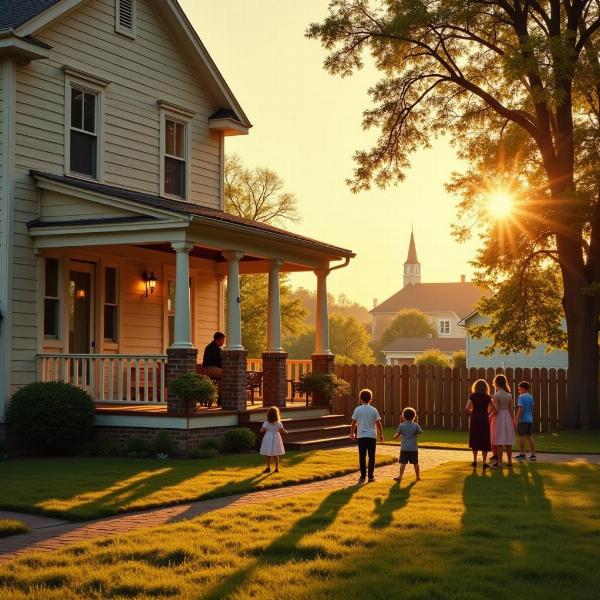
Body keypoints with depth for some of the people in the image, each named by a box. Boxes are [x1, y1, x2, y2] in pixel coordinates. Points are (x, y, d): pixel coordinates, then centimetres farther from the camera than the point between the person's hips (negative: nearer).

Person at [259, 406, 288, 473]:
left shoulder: (266, 423, -11)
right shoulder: (278, 423, -6)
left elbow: (262, 430, -11)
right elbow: (282, 430, -4)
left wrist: (261, 430, 12)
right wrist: (286, 432, 17)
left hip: (268, 439, -2)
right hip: (276, 439, 2)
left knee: (268, 455, 8)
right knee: (276, 455, 10)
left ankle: (268, 468, 8)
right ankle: (277, 468, 11)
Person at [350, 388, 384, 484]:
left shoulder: (357, 409, -2)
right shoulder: (374, 410, -2)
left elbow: (354, 423, 0)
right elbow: (378, 424, -1)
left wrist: (352, 433, 13)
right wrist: (381, 434, 10)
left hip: (361, 436, 0)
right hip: (372, 436, 0)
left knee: (362, 456, 5)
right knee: (371, 456, 7)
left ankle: (363, 476, 4)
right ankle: (371, 476, 8)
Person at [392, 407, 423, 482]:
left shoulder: (402, 425, -5)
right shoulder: (415, 425, -3)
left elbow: (398, 434, 6)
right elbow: (420, 432, 8)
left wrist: (395, 437, 28)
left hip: (404, 448, -1)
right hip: (414, 448, 1)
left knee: (403, 463, -2)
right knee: (415, 463, 12)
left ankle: (400, 476, -12)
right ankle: (418, 477, 22)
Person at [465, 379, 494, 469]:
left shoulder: (473, 396, -1)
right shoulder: (488, 397, 2)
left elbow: (467, 409, -8)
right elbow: (492, 409, -6)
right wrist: (487, 413, 12)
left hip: (475, 418, 0)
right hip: (484, 418, 0)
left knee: (474, 440, 13)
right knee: (484, 441, 5)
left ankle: (475, 461, 14)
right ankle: (484, 463, 3)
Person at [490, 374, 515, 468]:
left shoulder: (496, 395, -13)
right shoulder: (509, 395, 4)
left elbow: (496, 410, -17)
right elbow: (511, 409, 8)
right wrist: (512, 420, 18)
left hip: (499, 418, -6)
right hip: (508, 417, 6)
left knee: (499, 441, -2)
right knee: (508, 441, 12)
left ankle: (499, 462, -2)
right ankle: (509, 461, 17)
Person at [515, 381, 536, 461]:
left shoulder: (521, 397, -11)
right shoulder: (530, 397, 12)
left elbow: (521, 409, -17)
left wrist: (516, 419, -15)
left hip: (523, 419, -7)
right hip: (530, 419, 7)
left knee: (522, 436, -1)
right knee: (530, 436, 8)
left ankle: (522, 454, 2)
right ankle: (533, 454, 7)